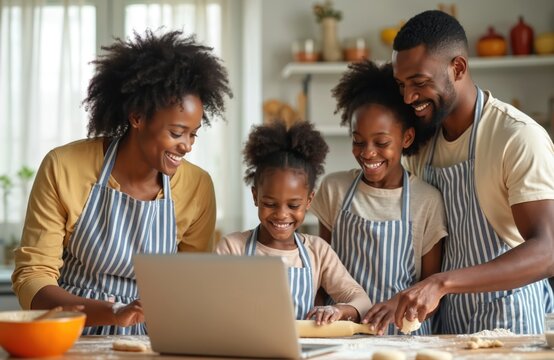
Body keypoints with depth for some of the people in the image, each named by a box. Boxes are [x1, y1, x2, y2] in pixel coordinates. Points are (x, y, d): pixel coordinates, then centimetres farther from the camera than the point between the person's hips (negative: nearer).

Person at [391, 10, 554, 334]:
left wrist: (442, 283, -33)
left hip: (510, 323, -5)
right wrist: (407, 297, -3)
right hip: (447, 324, 5)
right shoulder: (422, 142, 6)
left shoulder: (520, 138, -15)